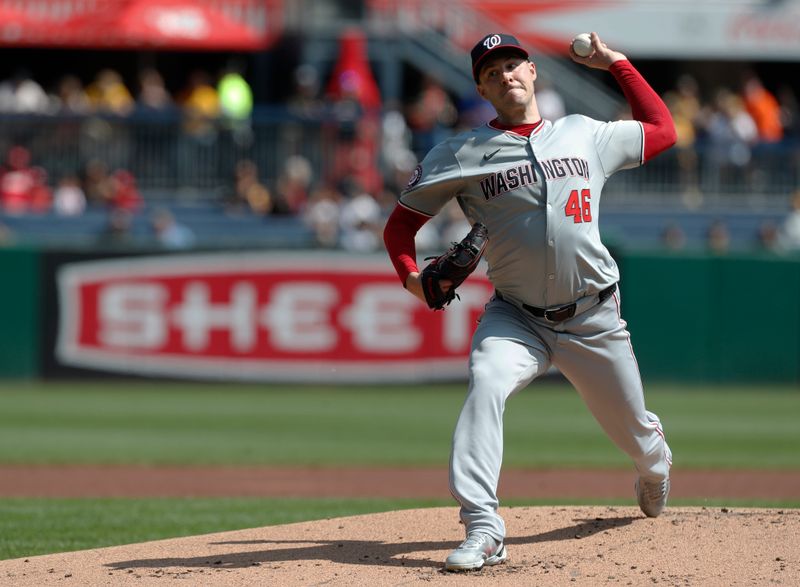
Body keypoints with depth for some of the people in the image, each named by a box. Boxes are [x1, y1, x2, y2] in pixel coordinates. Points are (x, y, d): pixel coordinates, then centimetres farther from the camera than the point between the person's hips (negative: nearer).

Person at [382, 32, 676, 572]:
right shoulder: (462, 154, 0)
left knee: (631, 427, 12)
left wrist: (617, 64, 14)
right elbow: (401, 223, 4)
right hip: (516, 318, -2)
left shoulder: (586, 135, 6)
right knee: (486, 385, -31)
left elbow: (662, 130, 19)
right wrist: (411, 275, -16)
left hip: (594, 320, 2)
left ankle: (655, 463, 52)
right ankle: (482, 529, -36)